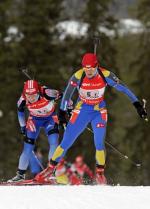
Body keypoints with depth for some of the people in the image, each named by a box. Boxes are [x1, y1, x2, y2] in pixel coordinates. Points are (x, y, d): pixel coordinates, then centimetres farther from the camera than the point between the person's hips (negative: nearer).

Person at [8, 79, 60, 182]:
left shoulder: (46, 93, -35)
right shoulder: (23, 99, -25)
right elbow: (20, 111, -2)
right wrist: (23, 126, 3)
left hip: (50, 118, -2)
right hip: (35, 119, 2)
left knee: (54, 142, -20)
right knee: (28, 146, -4)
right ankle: (21, 174, 7)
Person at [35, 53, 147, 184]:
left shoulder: (105, 75, -21)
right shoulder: (78, 76, -21)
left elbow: (123, 88, -13)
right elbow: (67, 94, -6)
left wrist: (137, 104, -14)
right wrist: (62, 112, 0)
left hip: (99, 112, 0)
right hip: (82, 110, 0)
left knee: (99, 144, -13)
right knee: (66, 142, -1)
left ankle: (100, 173, 4)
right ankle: (51, 168, 11)